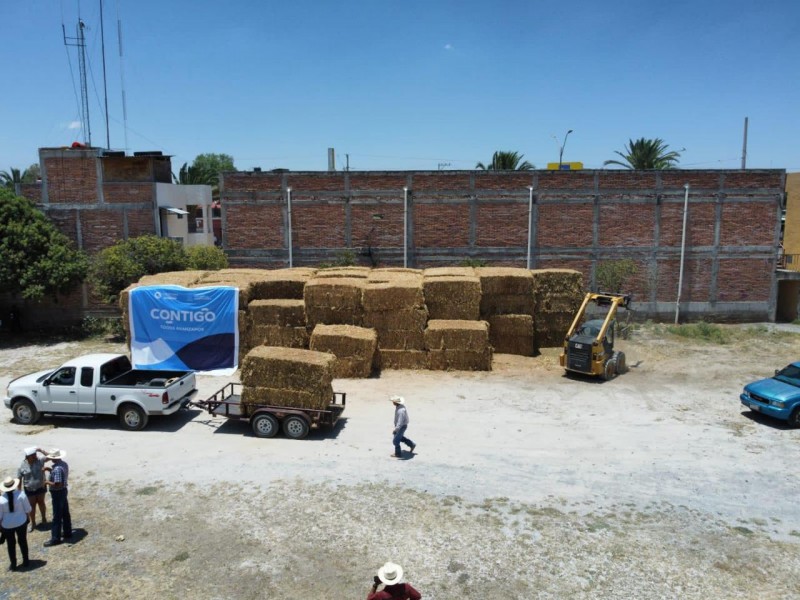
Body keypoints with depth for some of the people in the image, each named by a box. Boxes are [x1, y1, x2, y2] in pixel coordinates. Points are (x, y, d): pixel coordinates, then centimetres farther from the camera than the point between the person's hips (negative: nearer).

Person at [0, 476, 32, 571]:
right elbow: (28, 509, -9)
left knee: (11, 544, 18)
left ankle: (13, 565, 28)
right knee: (23, 541, 20)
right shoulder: (21, 494, -19)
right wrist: (26, 516, 11)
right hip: (21, 522, 1)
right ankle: (25, 561, 31)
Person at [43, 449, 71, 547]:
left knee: (57, 517, 1)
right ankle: (68, 533, 29)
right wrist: (50, 469, 9)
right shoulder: (64, 464, 2)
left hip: (57, 493, -10)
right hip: (63, 491, 10)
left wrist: (47, 482, -15)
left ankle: (55, 538, 11)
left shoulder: (57, 469, -28)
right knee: (65, 514, 18)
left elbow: (57, 484, -30)